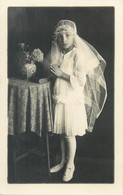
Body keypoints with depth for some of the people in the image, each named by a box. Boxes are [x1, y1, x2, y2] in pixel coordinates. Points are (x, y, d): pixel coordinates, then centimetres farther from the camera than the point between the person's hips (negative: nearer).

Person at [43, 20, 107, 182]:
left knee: (69, 134, 4)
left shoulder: (77, 54, -14)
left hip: (72, 100, -6)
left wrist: (62, 74, -19)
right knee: (61, 133, 16)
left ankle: (70, 165, 22)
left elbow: (81, 80, -19)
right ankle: (63, 161, 33)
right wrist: (53, 72, 0)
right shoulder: (58, 54, 5)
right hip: (59, 99, 6)